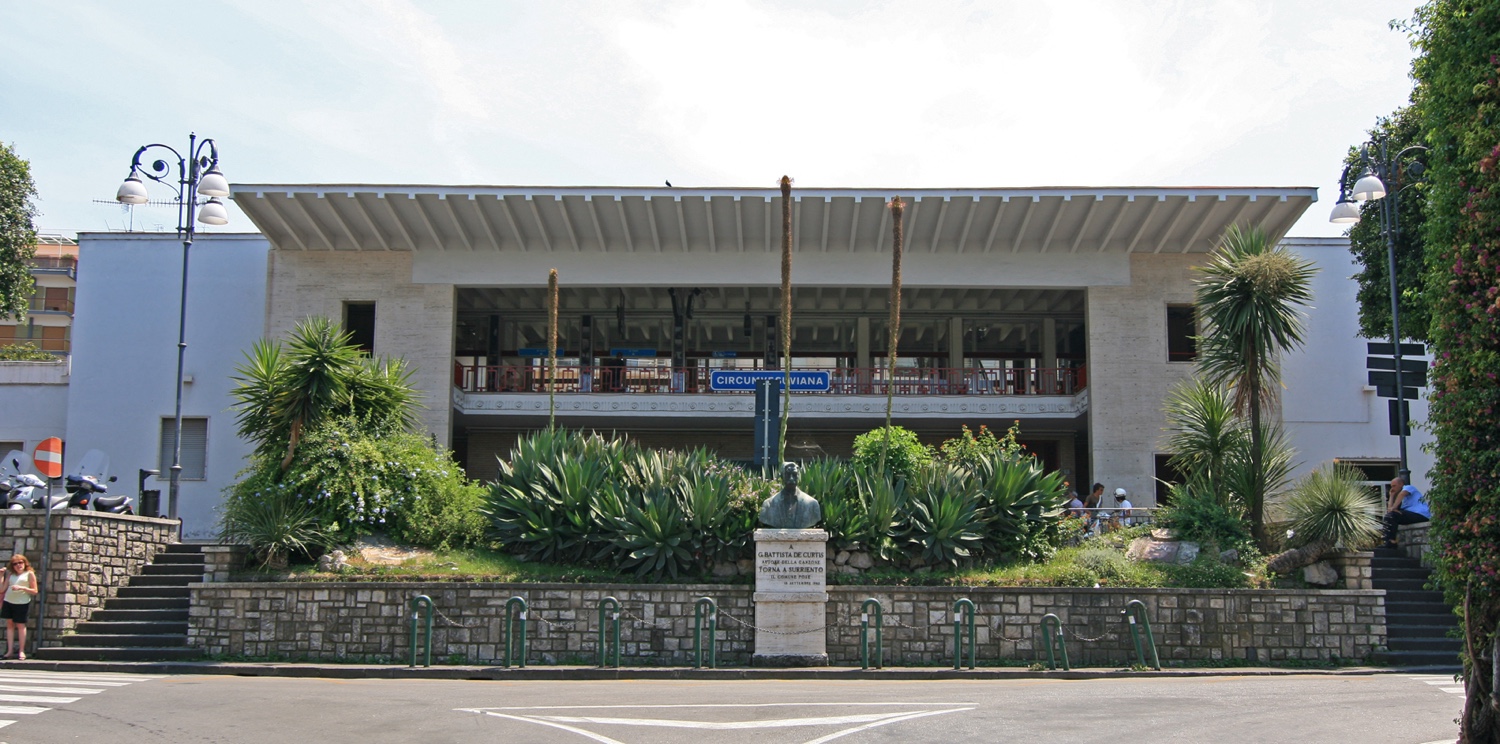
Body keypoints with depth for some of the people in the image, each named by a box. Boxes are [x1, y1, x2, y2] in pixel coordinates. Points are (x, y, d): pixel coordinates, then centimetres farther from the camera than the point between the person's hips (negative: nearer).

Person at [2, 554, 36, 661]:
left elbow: (34, 591, -5)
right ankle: (10, 650, 5)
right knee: (9, 624, 4)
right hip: (8, 601, 5)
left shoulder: (29, 574, 2)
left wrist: (21, 588, -14)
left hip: (22, 603, -4)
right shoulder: (10, 574, 14)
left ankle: (21, 651, 1)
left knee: (20, 625, -2)